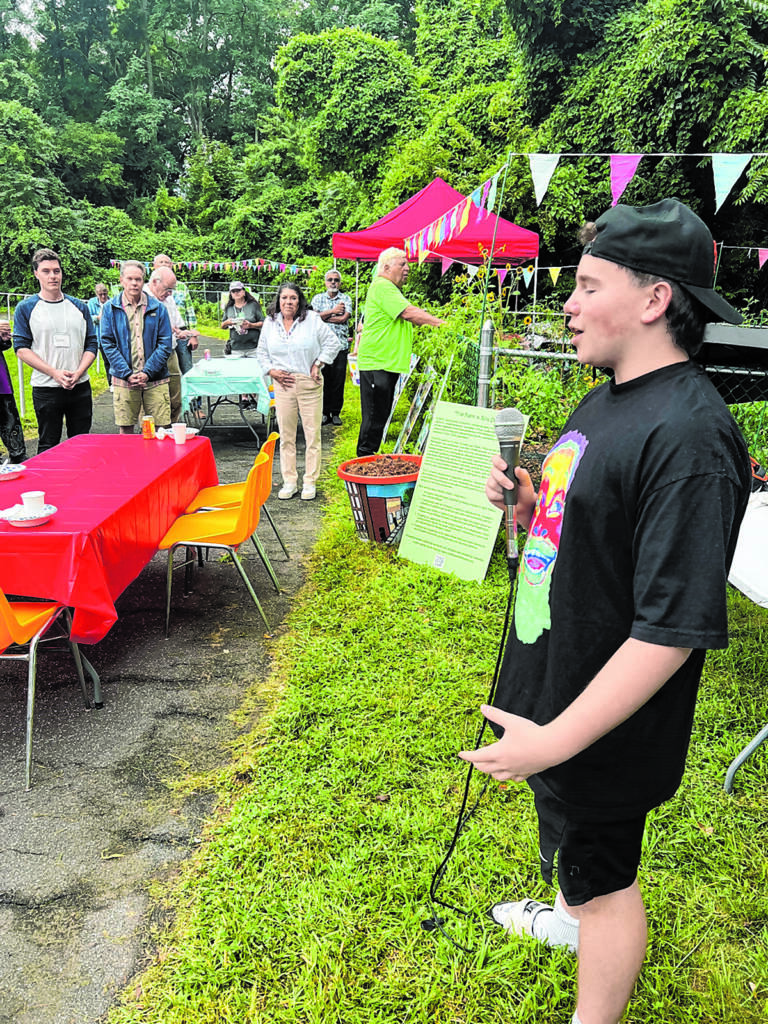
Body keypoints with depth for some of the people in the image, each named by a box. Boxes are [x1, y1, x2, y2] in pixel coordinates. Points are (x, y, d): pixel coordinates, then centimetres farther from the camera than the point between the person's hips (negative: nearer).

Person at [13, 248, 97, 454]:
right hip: (46, 389, -3)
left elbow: (91, 344, 8)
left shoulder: (79, 307, 9)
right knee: (48, 446, 5)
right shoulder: (26, 308, 1)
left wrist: (78, 373, -9)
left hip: (80, 387, 3)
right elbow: (21, 349, -4)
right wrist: (54, 373, -15)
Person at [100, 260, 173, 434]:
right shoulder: (110, 308, 5)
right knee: (125, 430, 4)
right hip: (124, 380, 0)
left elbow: (165, 344, 1)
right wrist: (127, 374, -11)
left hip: (155, 380, 0)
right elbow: (108, 344, 1)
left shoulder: (158, 308, 6)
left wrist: (147, 372, -10)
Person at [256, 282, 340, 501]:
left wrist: (318, 364, -3)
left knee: (312, 434, 0)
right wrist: (271, 370, 3)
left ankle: (310, 482, 9)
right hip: (283, 384, 3)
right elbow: (262, 352, 18)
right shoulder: (270, 323, 10)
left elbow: (332, 343, 3)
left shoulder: (312, 319, 0)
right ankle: (289, 482, 15)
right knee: (286, 436, 6)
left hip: (309, 383, -2)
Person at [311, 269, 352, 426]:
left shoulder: (346, 299, 8)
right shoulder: (318, 298, 13)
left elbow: (344, 318, -7)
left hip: (341, 344, 0)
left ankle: (335, 413, 9)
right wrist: (333, 311, -6)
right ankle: (324, 413, 8)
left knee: (339, 380, 0)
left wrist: (323, 316, -4)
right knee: (323, 379, 0)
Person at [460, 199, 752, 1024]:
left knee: (604, 878, 14)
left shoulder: (689, 436, -27)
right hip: (552, 690, 9)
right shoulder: (605, 401, 4)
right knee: (576, 850, 32)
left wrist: (557, 739, -26)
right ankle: (570, 917, 59)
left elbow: (674, 630, -29)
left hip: (602, 725, -9)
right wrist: (526, 503, -5)